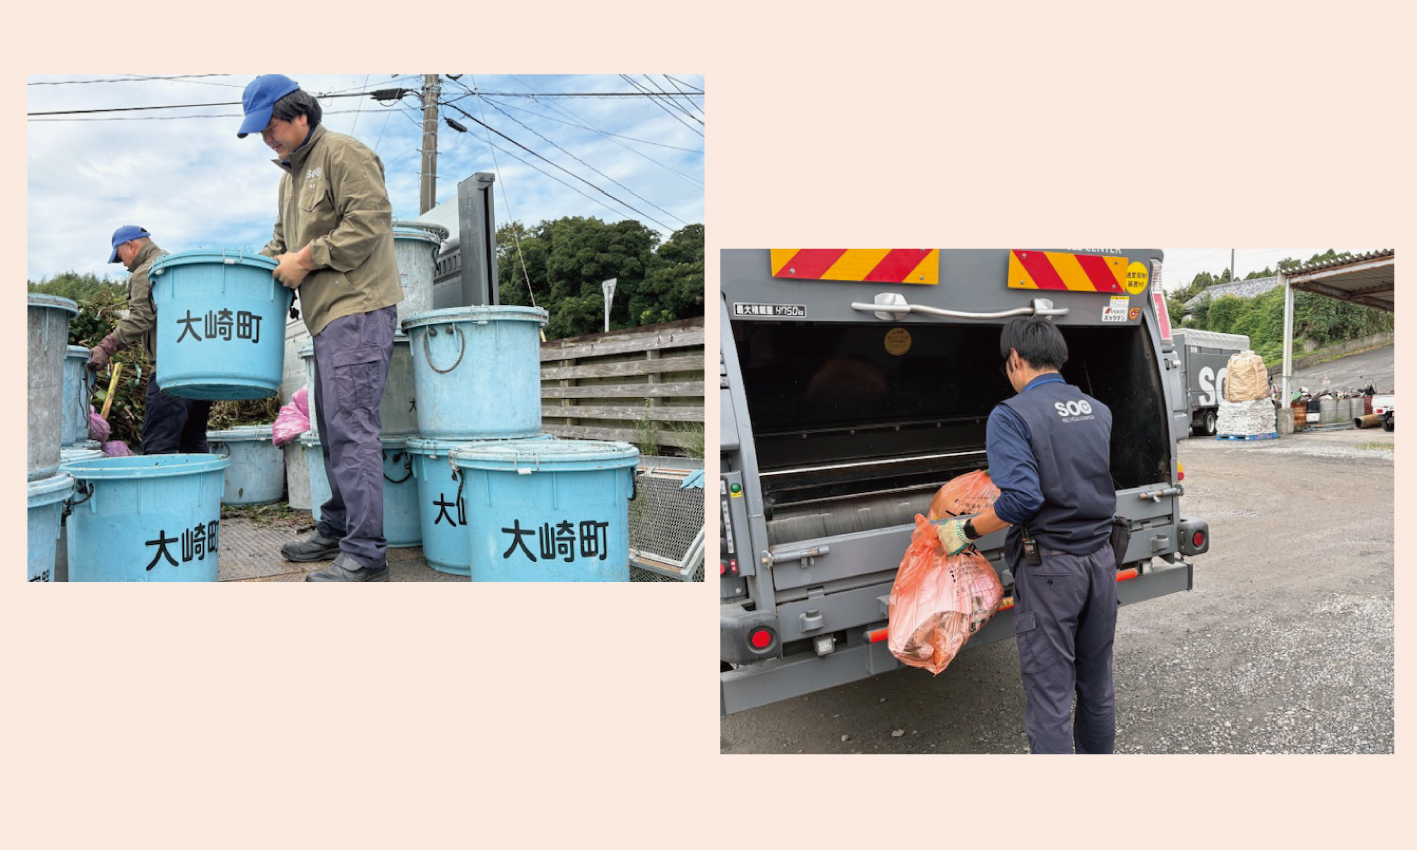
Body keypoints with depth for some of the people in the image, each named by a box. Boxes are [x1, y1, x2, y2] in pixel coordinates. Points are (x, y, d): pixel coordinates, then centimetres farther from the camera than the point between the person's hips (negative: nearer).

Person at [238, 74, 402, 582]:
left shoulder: (343, 154, -4)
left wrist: (307, 258, -13)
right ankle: (336, 531, 21)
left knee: (350, 426, -14)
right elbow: (284, 239, 32)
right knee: (331, 427, 12)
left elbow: (369, 220, -15)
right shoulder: (290, 176, 25)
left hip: (358, 308, -10)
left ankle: (365, 555, -13)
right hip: (327, 314, 10)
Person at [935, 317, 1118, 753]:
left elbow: (1022, 499, -25)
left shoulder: (1011, 415, -15)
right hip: (1100, 559, 7)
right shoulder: (1098, 410, 7)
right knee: (1097, 684, 21)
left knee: (1049, 695, 2)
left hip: (1049, 569, -7)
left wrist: (966, 530, -11)